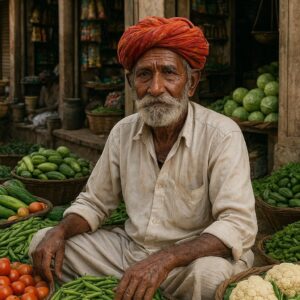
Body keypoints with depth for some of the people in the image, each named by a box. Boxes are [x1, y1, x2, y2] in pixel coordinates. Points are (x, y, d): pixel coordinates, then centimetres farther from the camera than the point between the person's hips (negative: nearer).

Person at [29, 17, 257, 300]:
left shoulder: (222, 135, -17)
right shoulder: (123, 131, 0)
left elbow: (238, 224, -25)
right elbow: (94, 202, 11)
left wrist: (165, 259, -38)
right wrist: (60, 231, -11)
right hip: (130, 248, 5)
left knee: (211, 274, -38)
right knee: (43, 243, -1)